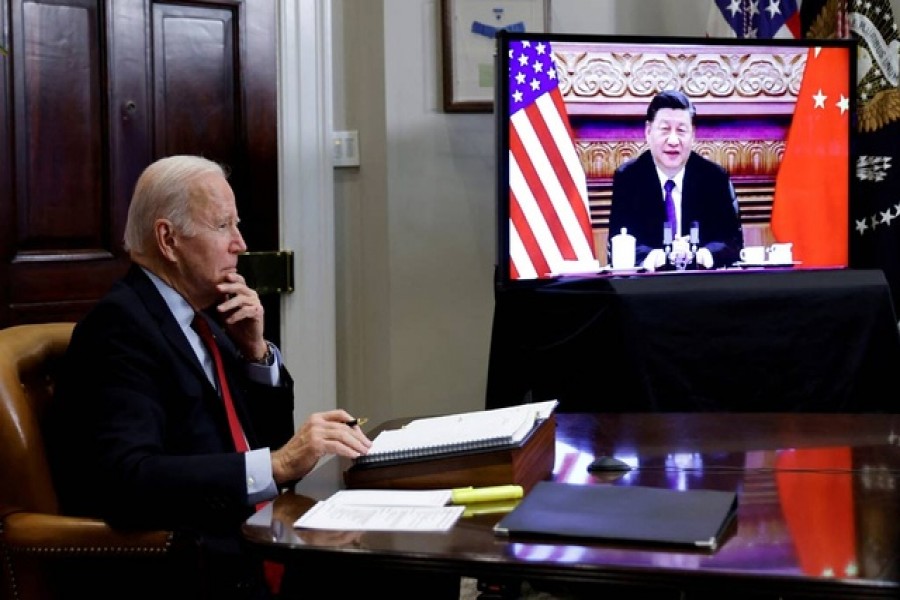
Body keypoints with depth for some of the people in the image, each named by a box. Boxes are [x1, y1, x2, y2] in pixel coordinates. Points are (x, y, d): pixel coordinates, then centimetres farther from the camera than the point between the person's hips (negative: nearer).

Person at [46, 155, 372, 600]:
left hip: (249, 546, 8)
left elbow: (269, 437, 19)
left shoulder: (208, 316, 12)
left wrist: (256, 351, 2)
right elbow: (126, 479, -26)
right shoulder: (120, 324, -12)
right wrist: (277, 465, -30)